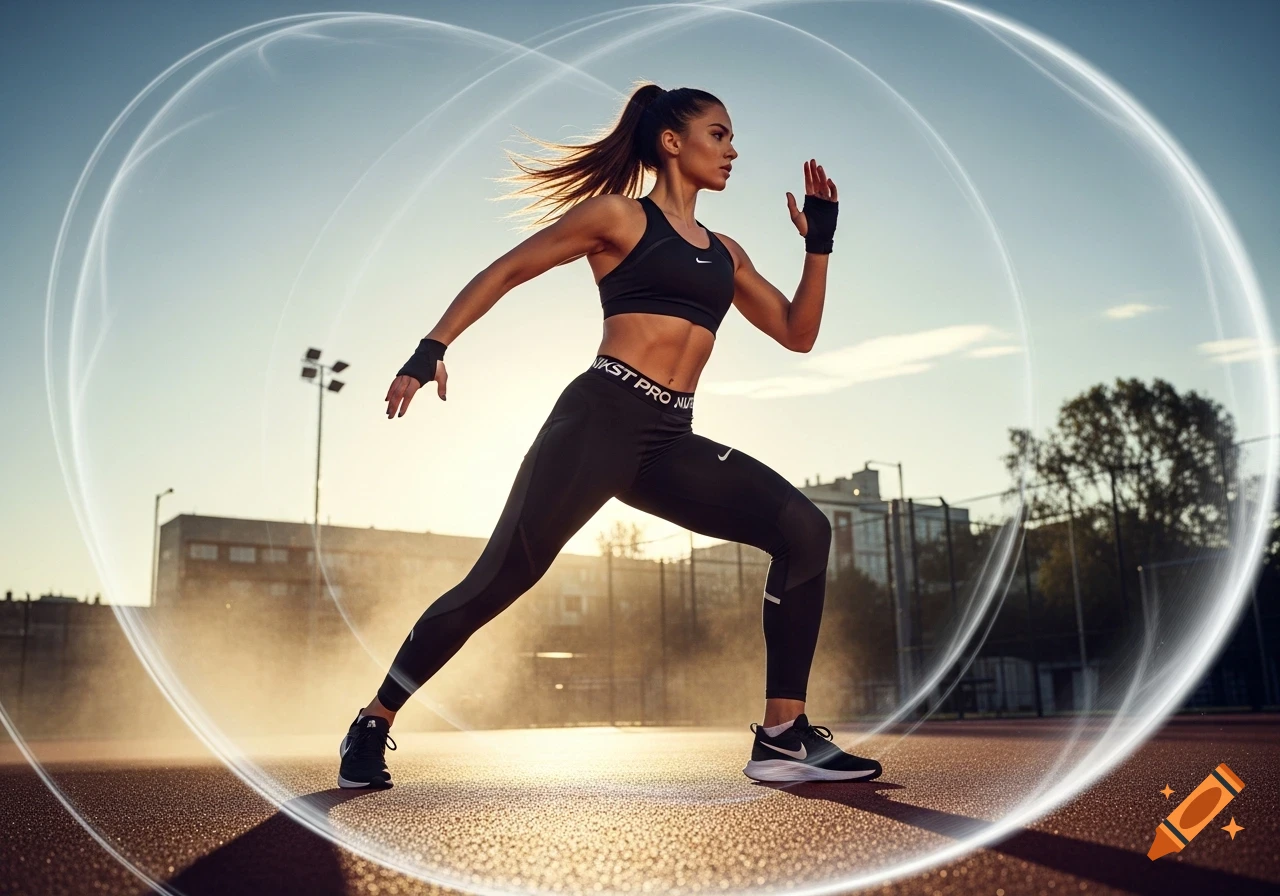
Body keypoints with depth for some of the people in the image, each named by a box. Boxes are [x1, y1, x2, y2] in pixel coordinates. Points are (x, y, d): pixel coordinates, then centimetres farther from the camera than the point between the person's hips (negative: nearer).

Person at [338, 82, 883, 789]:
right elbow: (504, 272, 4)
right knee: (501, 578, -8)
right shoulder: (620, 215, 5)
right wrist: (431, 349, -5)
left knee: (803, 529, -12)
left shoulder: (725, 253, 22)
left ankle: (783, 739, -9)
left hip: (672, 442, 6)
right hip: (602, 417, -6)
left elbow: (798, 333, 24)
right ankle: (371, 726, 13)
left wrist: (819, 242, 15)